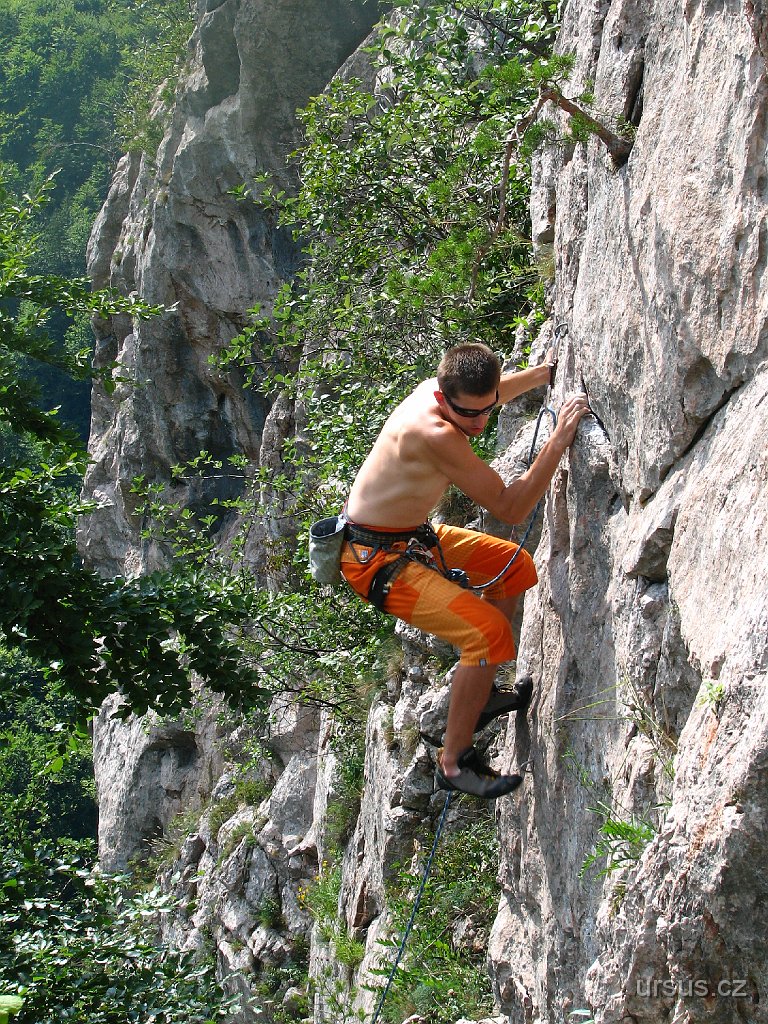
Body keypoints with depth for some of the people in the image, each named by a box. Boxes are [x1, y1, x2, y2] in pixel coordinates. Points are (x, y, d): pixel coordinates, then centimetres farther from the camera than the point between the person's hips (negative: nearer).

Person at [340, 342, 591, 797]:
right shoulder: (433, 434, -32)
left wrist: (549, 371, 21)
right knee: (488, 631, -23)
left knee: (516, 565, 19)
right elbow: (511, 508, -27)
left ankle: (476, 696, 26)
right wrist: (560, 437, -28)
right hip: (374, 559, -10)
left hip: (413, 537, 10)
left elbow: (491, 393, 22)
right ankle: (454, 761, -8)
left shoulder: (444, 390, -6)